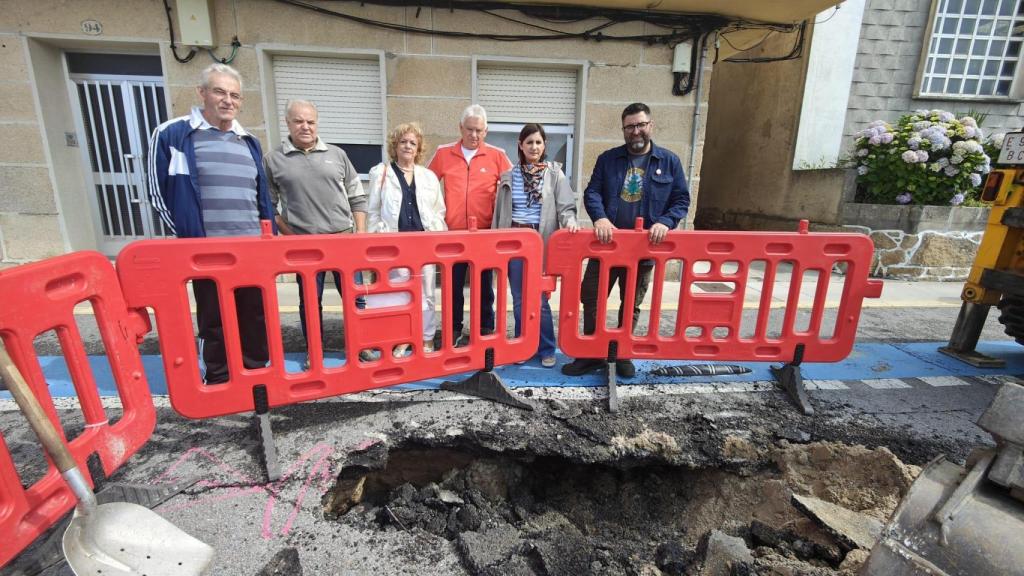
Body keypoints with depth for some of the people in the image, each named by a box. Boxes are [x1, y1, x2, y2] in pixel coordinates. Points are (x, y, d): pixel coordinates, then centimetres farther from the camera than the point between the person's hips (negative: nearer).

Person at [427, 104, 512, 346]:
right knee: (453, 284, 9)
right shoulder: (443, 153, 3)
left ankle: (486, 331, 23)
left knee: (484, 284, 10)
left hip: (486, 233, -1)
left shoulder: (497, 155, 0)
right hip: (453, 232, 1)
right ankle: (454, 331, 22)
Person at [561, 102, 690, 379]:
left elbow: (681, 200, 3)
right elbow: (592, 192, -3)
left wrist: (665, 222, -16)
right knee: (591, 297, 3)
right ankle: (592, 354, 18)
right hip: (607, 242, 1)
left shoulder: (669, 161, 3)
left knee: (632, 304, 12)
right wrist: (599, 217, -23)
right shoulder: (607, 159, 4)